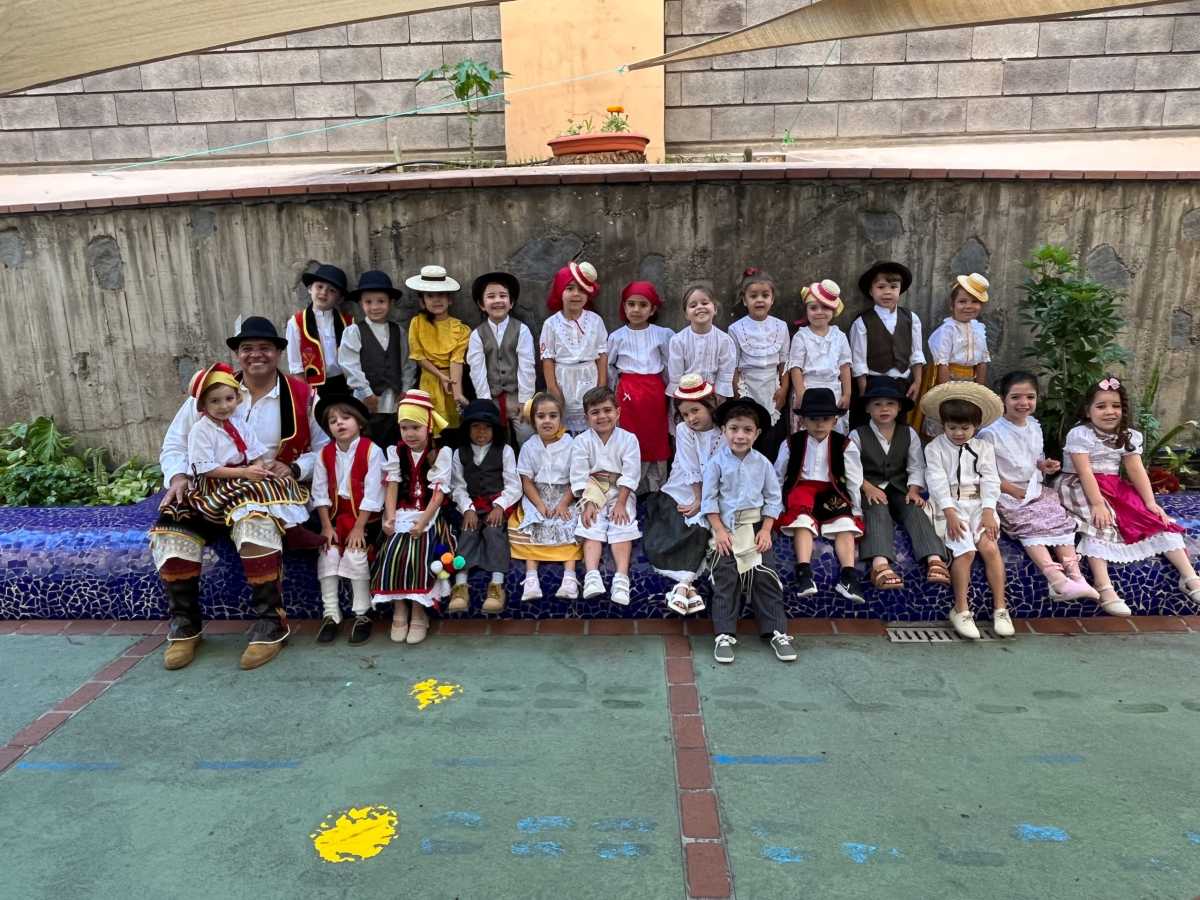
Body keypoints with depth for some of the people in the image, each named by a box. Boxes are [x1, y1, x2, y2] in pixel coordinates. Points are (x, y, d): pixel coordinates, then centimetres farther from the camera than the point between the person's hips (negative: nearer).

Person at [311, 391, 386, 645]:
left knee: (355, 554, -21)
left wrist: (359, 528, -17)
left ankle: (362, 615, -8)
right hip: (336, 516, 4)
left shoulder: (371, 450, -12)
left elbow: (372, 493, -15)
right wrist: (326, 526, -7)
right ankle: (331, 614, -2)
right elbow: (320, 493, 1)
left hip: (364, 518, -4)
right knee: (328, 554, -13)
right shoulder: (325, 454, 3)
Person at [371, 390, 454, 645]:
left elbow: (439, 492, -9)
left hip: (428, 516, -3)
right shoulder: (395, 452, 8)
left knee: (419, 553, -25)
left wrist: (423, 521, -19)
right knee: (394, 552, -21)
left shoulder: (441, 452, -3)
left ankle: (419, 613, -14)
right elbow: (392, 487, 2)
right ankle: (399, 610, -9)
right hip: (401, 515, 3)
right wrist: (390, 517, -12)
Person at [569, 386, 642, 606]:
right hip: (592, 493, 1)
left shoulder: (628, 439, -4)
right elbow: (579, 475, -6)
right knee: (592, 528, -18)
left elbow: (630, 475, -8)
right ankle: (592, 576, -31)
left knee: (622, 527, -19)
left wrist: (621, 503, -16)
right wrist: (588, 503, -16)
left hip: (620, 493, -1)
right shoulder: (582, 441, -2)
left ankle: (621, 577, -29)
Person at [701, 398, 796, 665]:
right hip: (725, 527, -2)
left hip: (755, 526, 2)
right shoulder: (716, 462, -4)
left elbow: (773, 498, 6)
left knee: (766, 577, -4)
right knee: (726, 579, -6)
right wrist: (719, 531, -10)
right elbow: (709, 499, -4)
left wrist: (766, 530, -3)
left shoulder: (762, 463, 2)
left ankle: (777, 632, 3)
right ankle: (725, 635, -2)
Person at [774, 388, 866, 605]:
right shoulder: (792, 444, 3)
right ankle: (804, 574, -41)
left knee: (845, 523, -23)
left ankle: (848, 577, -31)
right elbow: (777, 476, 11)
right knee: (803, 520, -30)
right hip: (800, 490, -2)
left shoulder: (842, 445, 4)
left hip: (832, 493, 2)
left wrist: (855, 508, 2)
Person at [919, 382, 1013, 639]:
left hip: (978, 505, 3)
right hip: (948, 507, -2)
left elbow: (990, 481, 3)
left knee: (990, 547, -20)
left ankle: (1000, 608, -10)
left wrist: (988, 511, -11)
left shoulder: (984, 448, 11)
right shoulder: (935, 448, 3)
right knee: (965, 550, -23)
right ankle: (961, 610, -13)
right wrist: (950, 512, -18)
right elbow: (938, 481, -7)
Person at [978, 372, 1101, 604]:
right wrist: (1013, 490, -18)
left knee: (1060, 520, -14)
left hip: (1036, 491, 7)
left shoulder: (1034, 427, 12)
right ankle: (1056, 578, -36)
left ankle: (1075, 575, -22)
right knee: (1032, 525, -26)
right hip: (1007, 495, -7)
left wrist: (1045, 467, 1)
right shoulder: (991, 432, -12)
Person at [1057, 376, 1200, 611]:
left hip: (1116, 488, 7)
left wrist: (1151, 502, -12)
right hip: (1081, 488, -7)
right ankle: (1104, 586, -42)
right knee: (1099, 522, -32)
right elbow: (1085, 472, -20)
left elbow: (1136, 471, 0)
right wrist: (1097, 504, -29)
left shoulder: (1129, 436, 7)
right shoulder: (1079, 434, -12)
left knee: (1157, 518, -7)